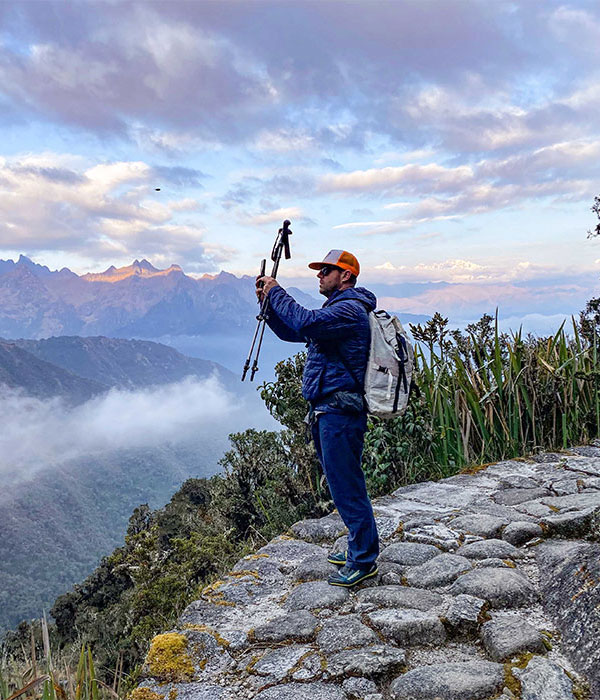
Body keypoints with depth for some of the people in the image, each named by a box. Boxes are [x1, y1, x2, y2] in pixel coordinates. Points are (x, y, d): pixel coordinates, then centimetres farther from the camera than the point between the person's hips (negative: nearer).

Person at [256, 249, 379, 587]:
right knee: (343, 483, 18)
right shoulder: (336, 309, 20)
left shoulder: (350, 309, -13)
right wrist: (268, 302, 8)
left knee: (346, 485, -3)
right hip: (327, 410, 11)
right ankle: (360, 546, 31)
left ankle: (364, 560, 10)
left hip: (340, 412, -11)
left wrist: (277, 292, -15)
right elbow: (292, 331, 21)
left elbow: (306, 322, -29)